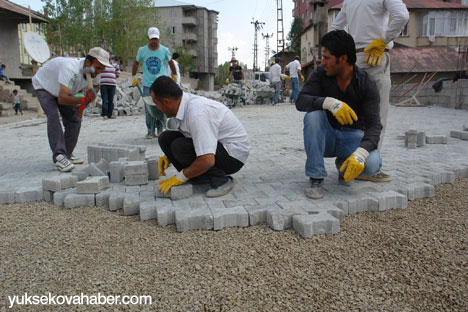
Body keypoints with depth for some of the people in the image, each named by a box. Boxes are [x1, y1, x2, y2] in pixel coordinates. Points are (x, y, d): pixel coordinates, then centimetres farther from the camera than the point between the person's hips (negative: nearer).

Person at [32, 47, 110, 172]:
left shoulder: (94, 71, -20)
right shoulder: (71, 69, -44)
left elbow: (95, 88, 3)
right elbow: (62, 99, -48)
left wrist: (83, 105, -6)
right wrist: (83, 100, -43)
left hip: (64, 89, 7)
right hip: (43, 86, -7)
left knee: (74, 120, -3)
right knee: (53, 116, -27)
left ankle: (67, 155, 8)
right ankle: (59, 156, -31)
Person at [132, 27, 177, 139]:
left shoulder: (164, 50, 2)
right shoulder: (142, 50, 5)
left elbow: (170, 62, 18)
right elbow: (136, 63, 19)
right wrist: (134, 77, 16)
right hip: (147, 85, 1)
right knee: (148, 109, -2)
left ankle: (160, 129, 12)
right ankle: (150, 131, 8)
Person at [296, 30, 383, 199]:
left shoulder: (367, 83, -14)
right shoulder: (320, 74, -10)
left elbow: (374, 125, -21)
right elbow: (301, 101, -23)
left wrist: (361, 153, -40)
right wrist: (329, 103, -43)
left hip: (352, 136, -1)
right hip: (325, 136, 1)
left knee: (372, 164, -31)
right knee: (313, 114, -31)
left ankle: (343, 164, 7)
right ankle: (316, 178, -23)